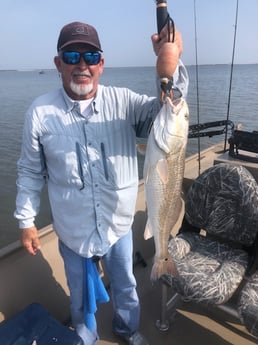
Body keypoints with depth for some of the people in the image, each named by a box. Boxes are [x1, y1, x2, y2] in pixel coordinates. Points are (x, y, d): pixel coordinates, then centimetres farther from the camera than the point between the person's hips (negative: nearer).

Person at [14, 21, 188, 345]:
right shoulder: (40, 112, -11)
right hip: (72, 230, 0)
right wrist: (26, 220, 1)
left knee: (125, 285, 27)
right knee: (80, 293, 24)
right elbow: (30, 172, -3)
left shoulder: (123, 101, -11)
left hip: (119, 224, 1)